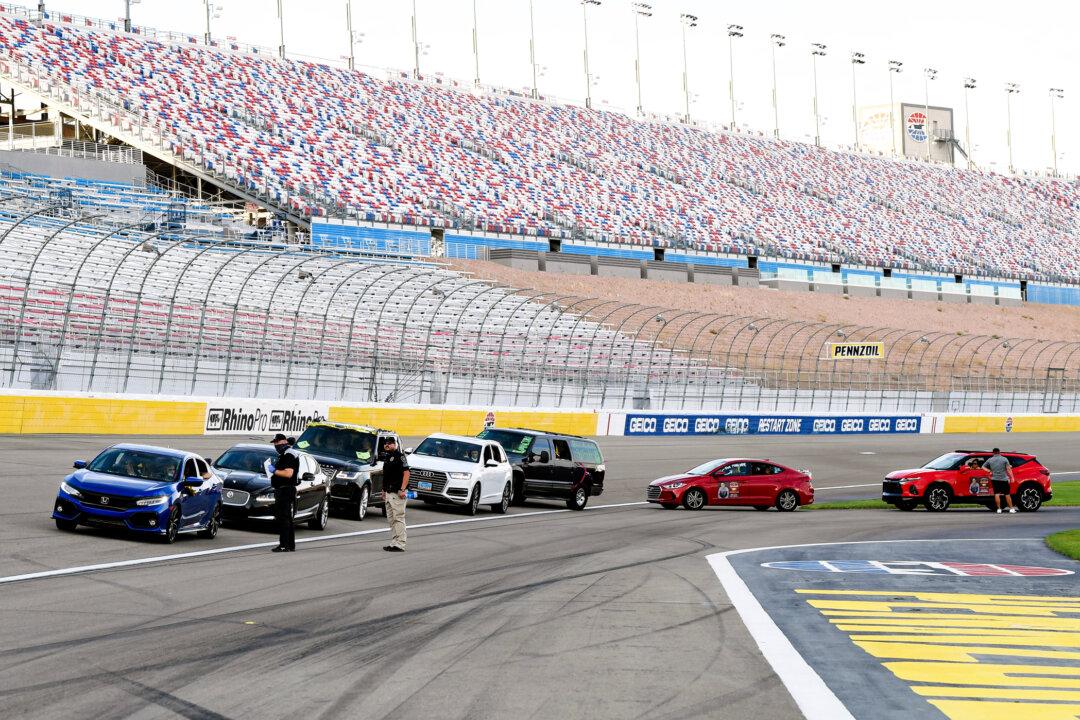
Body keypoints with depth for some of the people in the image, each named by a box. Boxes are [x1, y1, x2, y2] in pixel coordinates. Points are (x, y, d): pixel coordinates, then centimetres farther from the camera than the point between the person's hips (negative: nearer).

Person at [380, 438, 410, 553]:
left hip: (397, 493, -10)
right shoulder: (387, 457, 17)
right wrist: (383, 490, 21)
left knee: (399, 519, -9)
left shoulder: (399, 456, -10)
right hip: (388, 493, 10)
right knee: (391, 520, 12)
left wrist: (402, 489, -23)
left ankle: (400, 545, -9)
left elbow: (406, 473, -17)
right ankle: (393, 543, 18)